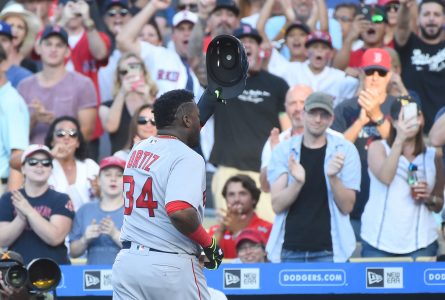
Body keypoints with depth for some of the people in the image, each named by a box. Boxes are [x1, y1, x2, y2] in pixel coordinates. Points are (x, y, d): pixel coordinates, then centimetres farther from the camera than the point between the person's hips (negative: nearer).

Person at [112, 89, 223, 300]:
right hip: (171, 265, -7)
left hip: (127, 260, 7)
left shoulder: (138, 150, 13)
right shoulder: (187, 158, -13)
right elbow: (180, 212, -28)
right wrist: (209, 243, -12)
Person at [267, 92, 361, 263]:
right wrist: (297, 182, -20)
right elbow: (277, 205, -2)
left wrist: (333, 177, -19)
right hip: (290, 251, 1)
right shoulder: (283, 150, 4)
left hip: (329, 251, -1)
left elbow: (347, 207, -3)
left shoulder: (345, 150, 1)